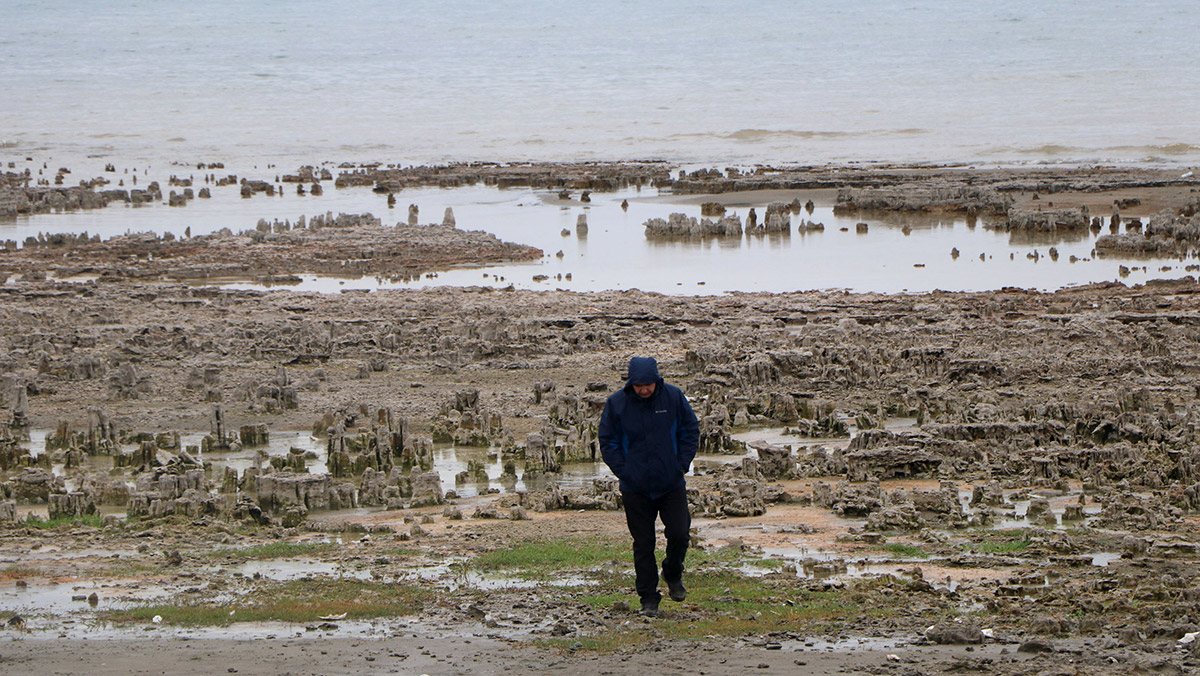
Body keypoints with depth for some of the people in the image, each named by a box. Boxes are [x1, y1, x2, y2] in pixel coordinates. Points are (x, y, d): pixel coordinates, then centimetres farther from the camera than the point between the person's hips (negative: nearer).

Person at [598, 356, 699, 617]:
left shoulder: (674, 397, -4)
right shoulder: (616, 403, -6)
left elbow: (691, 431, 8)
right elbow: (607, 441, 4)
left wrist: (682, 464, 0)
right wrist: (623, 471, -4)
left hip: (672, 485, 0)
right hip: (636, 486, 0)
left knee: (679, 534, -6)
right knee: (643, 544, 2)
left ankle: (673, 575, 24)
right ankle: (648, 598, 12)